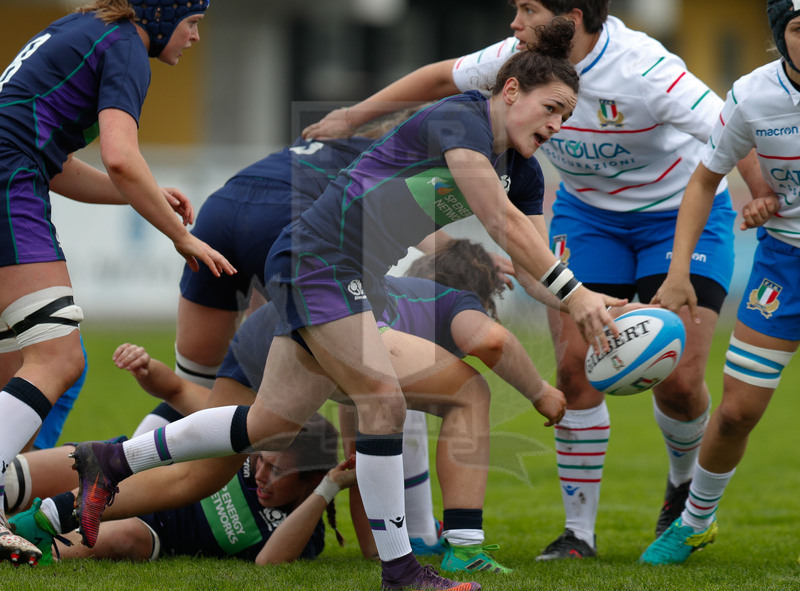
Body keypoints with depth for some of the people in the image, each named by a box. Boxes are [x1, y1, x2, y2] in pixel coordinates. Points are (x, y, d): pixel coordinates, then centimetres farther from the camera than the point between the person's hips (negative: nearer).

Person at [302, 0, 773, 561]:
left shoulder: (644, 68, -31)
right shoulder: (524, 57, -13)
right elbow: (444, 77, 4)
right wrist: (353, 116, 3)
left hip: (682, 215, -5)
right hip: (588, 214, 5)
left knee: (679, 379, -12)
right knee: (575, 366, -9)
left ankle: (685, 481, 23)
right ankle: (579, 530, 2)